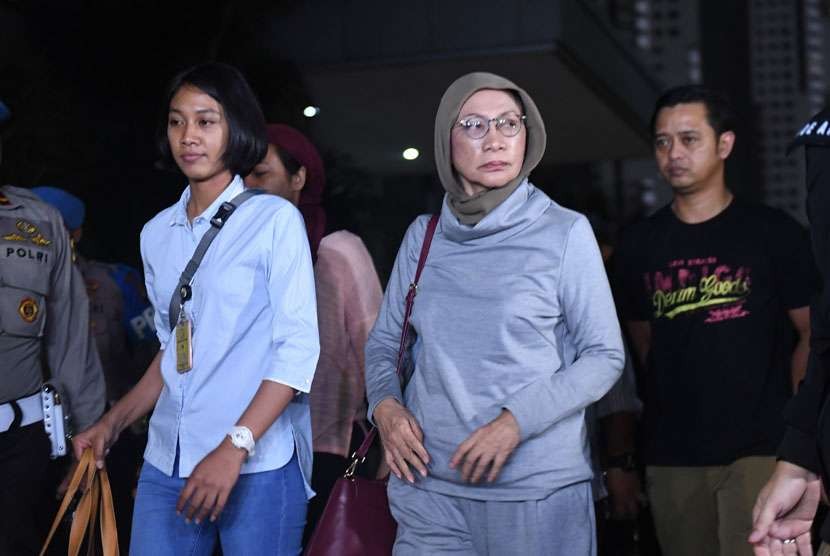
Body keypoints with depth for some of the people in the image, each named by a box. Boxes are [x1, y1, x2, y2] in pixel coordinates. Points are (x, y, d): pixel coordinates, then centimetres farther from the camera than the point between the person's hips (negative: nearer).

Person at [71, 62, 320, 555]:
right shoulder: (157, 234, 13)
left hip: (258, 465, -4)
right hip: (167, 465, 5)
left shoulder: (275, 219, -4)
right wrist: (114, 423, 10)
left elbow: (299, 348, -10)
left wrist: (233, 448, -17)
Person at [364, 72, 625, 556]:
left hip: (539, 486, -2)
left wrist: (517, 421, -15)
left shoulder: (565, 231, -4)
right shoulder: (423, 236, 6)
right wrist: (385, 403, -6)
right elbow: (384, 342, 14)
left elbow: (605, 356, -3)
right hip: (429, 481, 3)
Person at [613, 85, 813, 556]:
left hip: (760, 449, -3)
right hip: (672, 454, 3)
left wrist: (793, 416, -2)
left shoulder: (774, 233, 0)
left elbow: (812, 333, 3)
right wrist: (685, 399, 12)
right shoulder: (640, 244, 8)